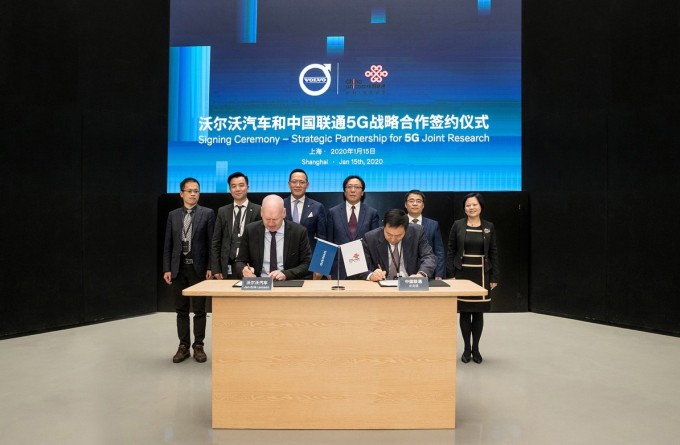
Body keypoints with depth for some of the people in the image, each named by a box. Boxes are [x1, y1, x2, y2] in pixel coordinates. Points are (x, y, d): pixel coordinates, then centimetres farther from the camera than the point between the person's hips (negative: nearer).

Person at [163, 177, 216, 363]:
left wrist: (210, 268, -9)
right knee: (181, 310, 9)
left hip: (198, 267, -3)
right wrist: (166, 269, 2)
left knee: (199, 309, 3)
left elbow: (212, 243, -4)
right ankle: (183, 346, 19)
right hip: (179, 268, 3)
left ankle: (198, 346, 14)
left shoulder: (207, 213, -1)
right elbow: (168, 245, 8)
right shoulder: (173, 215, 8)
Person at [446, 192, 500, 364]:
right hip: (462, 273, -1)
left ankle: (476, 348, 19)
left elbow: (494, 253, 5)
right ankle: (467, 348, 17)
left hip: (482, 274, 1)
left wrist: (495, 277, 0)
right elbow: (451, 251, 0)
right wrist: (450, 275, -6)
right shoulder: (457, 225, -1)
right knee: (464, 311, 4)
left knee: (478, 312, 6)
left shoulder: (489, 227, 3)